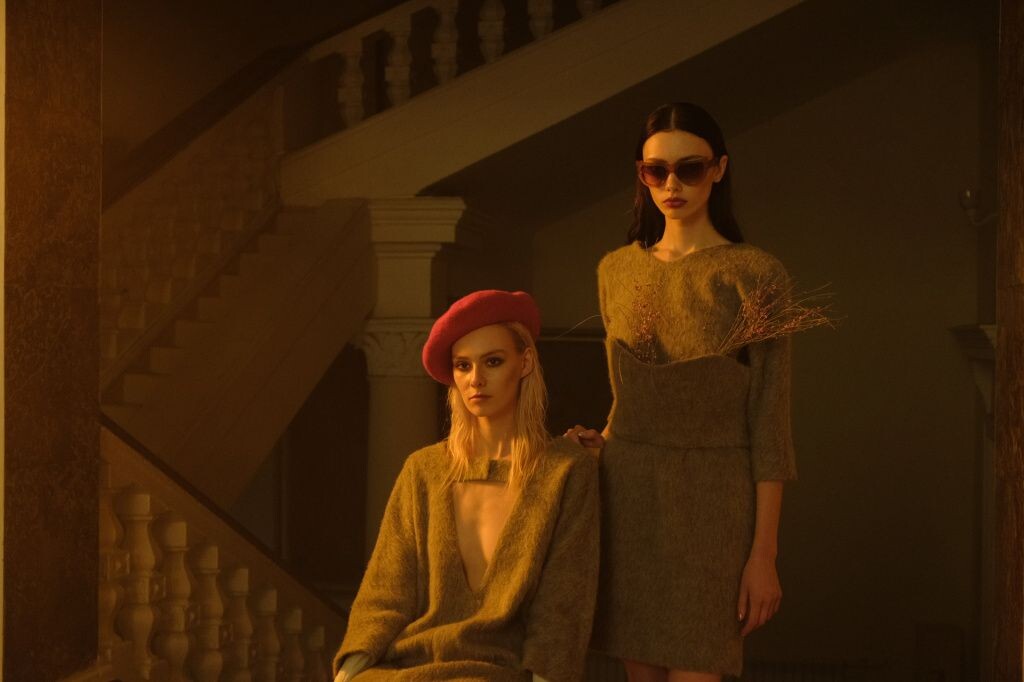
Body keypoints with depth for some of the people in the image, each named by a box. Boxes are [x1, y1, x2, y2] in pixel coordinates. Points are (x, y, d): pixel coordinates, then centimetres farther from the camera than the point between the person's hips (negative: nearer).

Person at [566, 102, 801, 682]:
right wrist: (604, 439, 1)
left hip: (710, 504, -4)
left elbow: (769, 422, -7)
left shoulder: (756, 276, -6)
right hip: (627, 496, 4)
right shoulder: (617, 271, 10)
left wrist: (764, 552, -11)